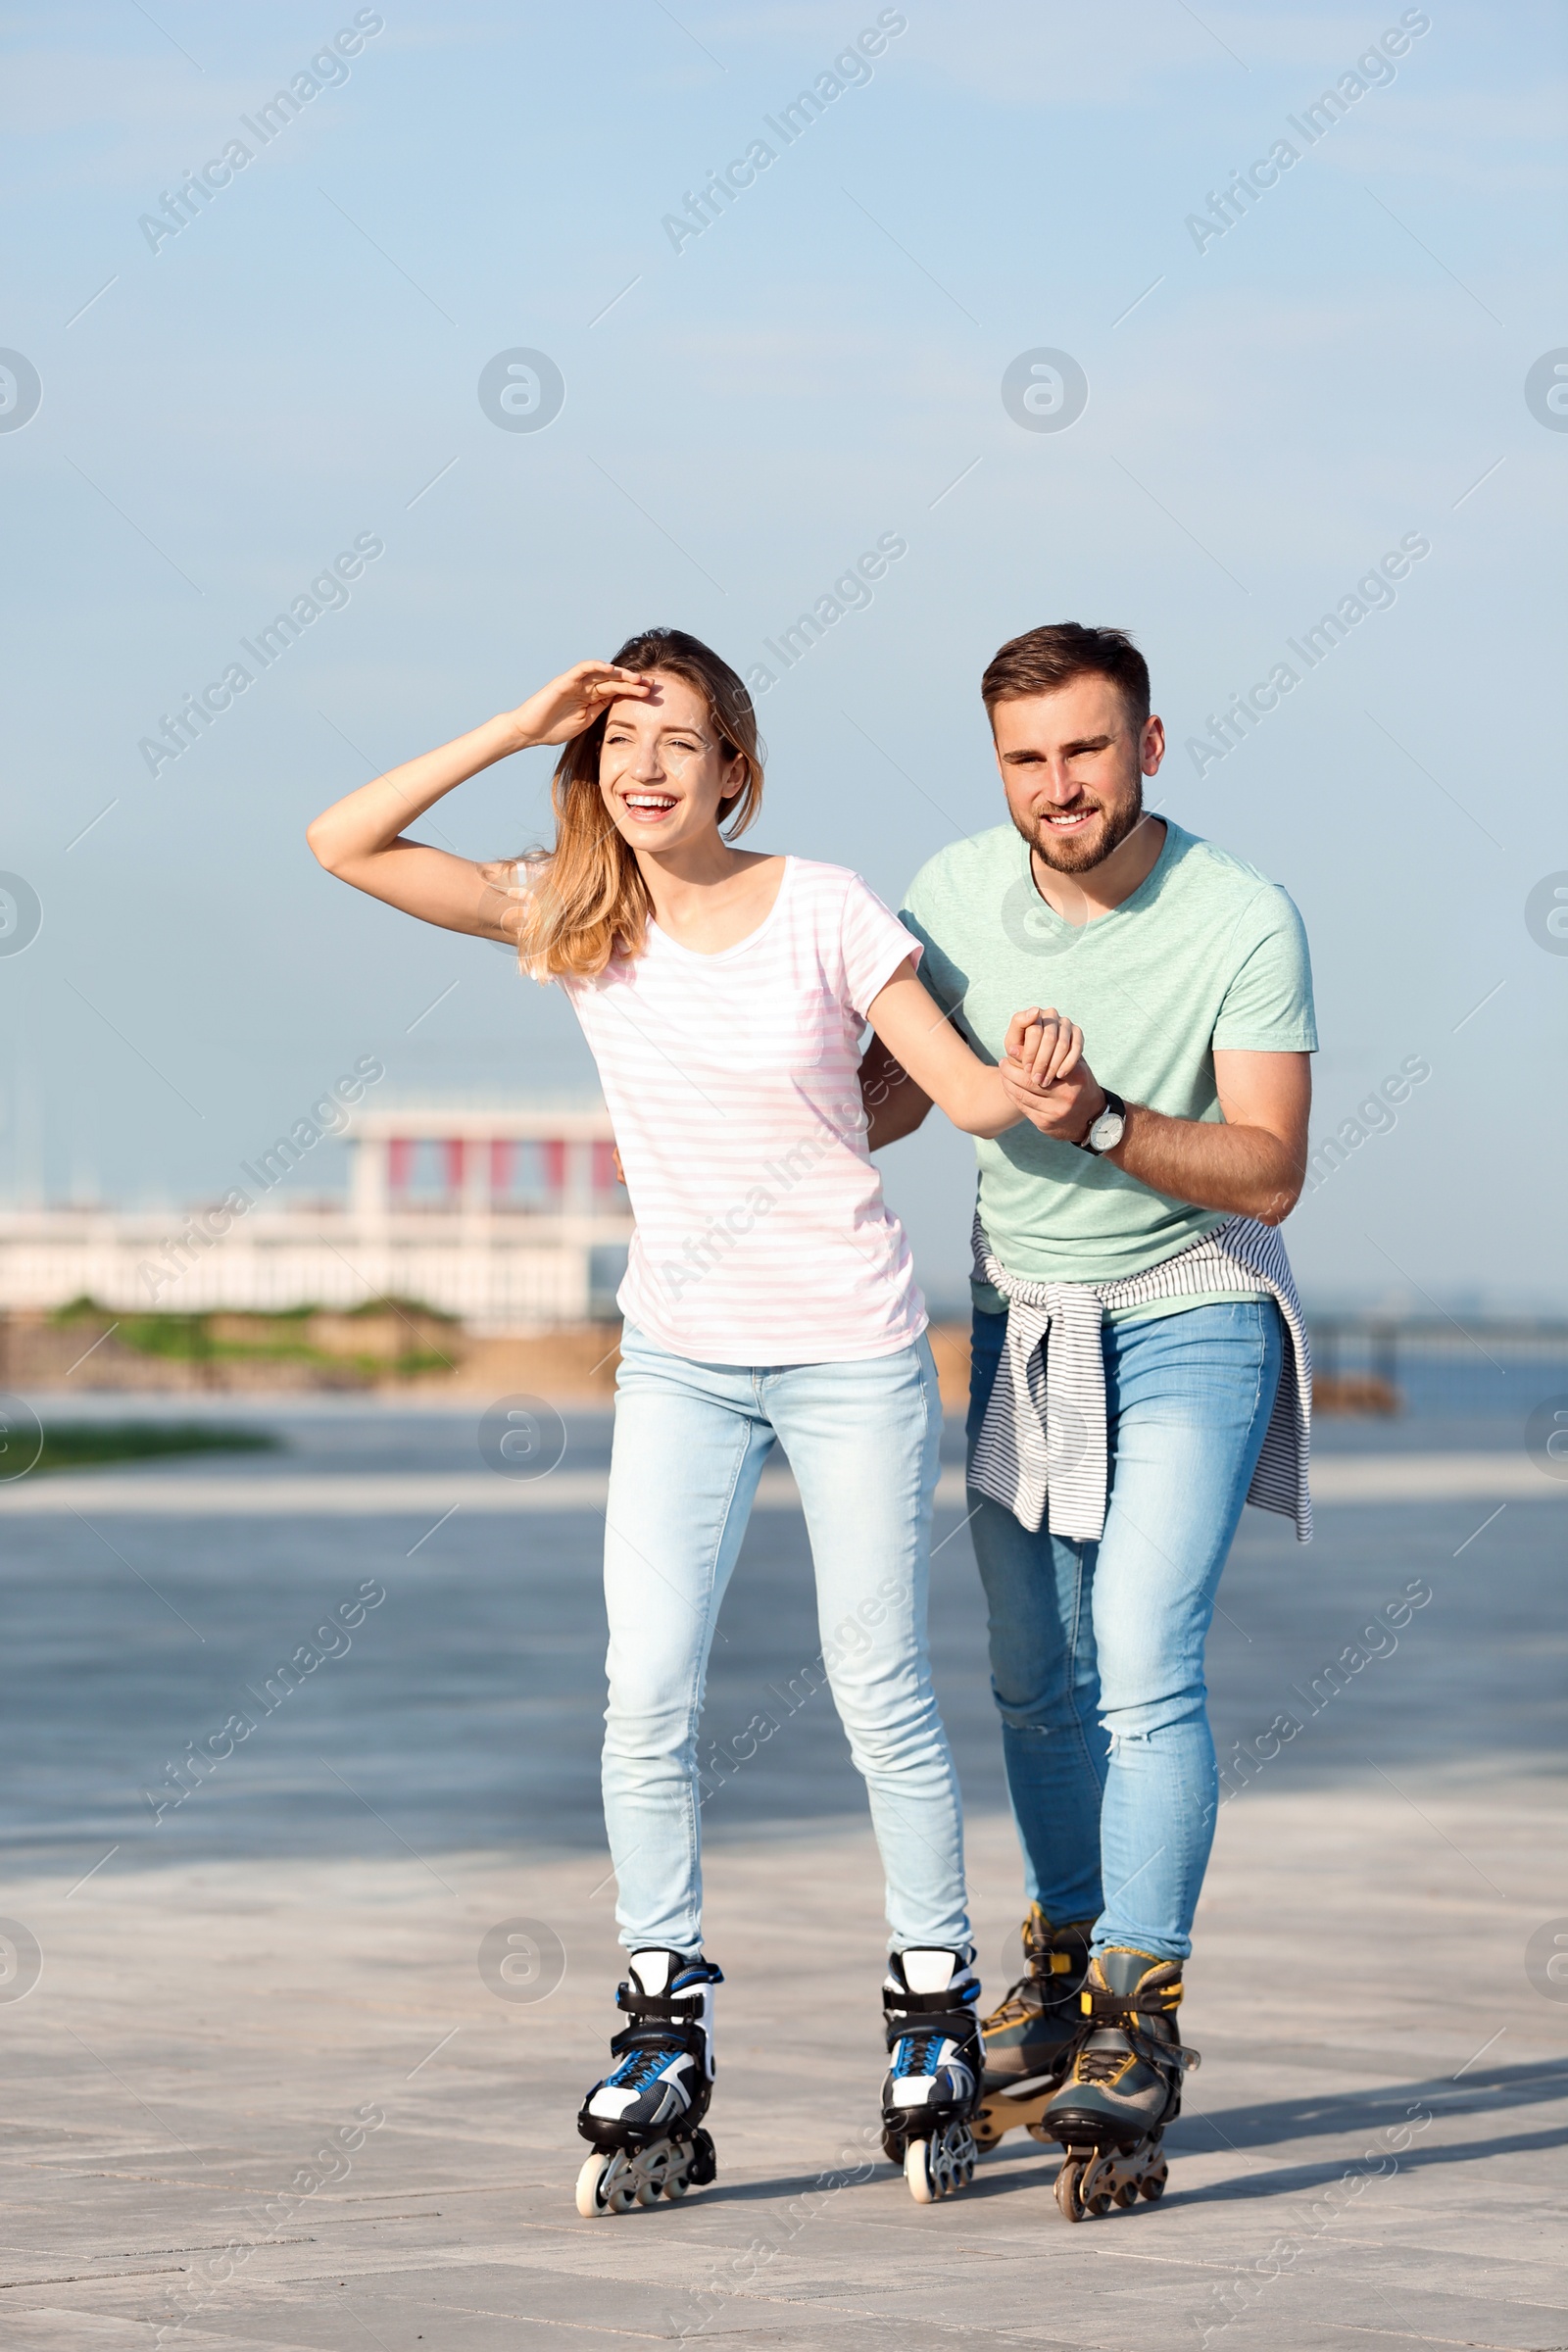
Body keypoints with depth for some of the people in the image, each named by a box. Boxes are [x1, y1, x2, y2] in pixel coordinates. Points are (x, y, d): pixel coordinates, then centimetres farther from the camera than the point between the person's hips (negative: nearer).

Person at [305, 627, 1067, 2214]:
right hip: (679, 1357, 2)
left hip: (853, 1352, -2)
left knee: (880, 1693, 2)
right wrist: (519, 728, -15)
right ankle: (665, 2041, 1)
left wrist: (1038, 1090, -31)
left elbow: (966, 1090, -7)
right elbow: (345, 845, -9)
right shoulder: (573, 915, -3)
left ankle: (935, 2013, 17)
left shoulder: (824, 912, -9)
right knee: (648, 1693, -8)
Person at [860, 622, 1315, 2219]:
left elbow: (1269, 1171, -20)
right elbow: (888, 1091, 6)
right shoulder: (957, 892, -8)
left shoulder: (1243, 923, -20)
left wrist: (1105, 1125, -35)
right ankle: (1063, 1974, 28)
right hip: (1022, 1312, 5)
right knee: (1037, 1680, 11)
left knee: (1144, 1666, -16)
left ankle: (1138, 2033, -14)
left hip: (1189, 1319, -4)